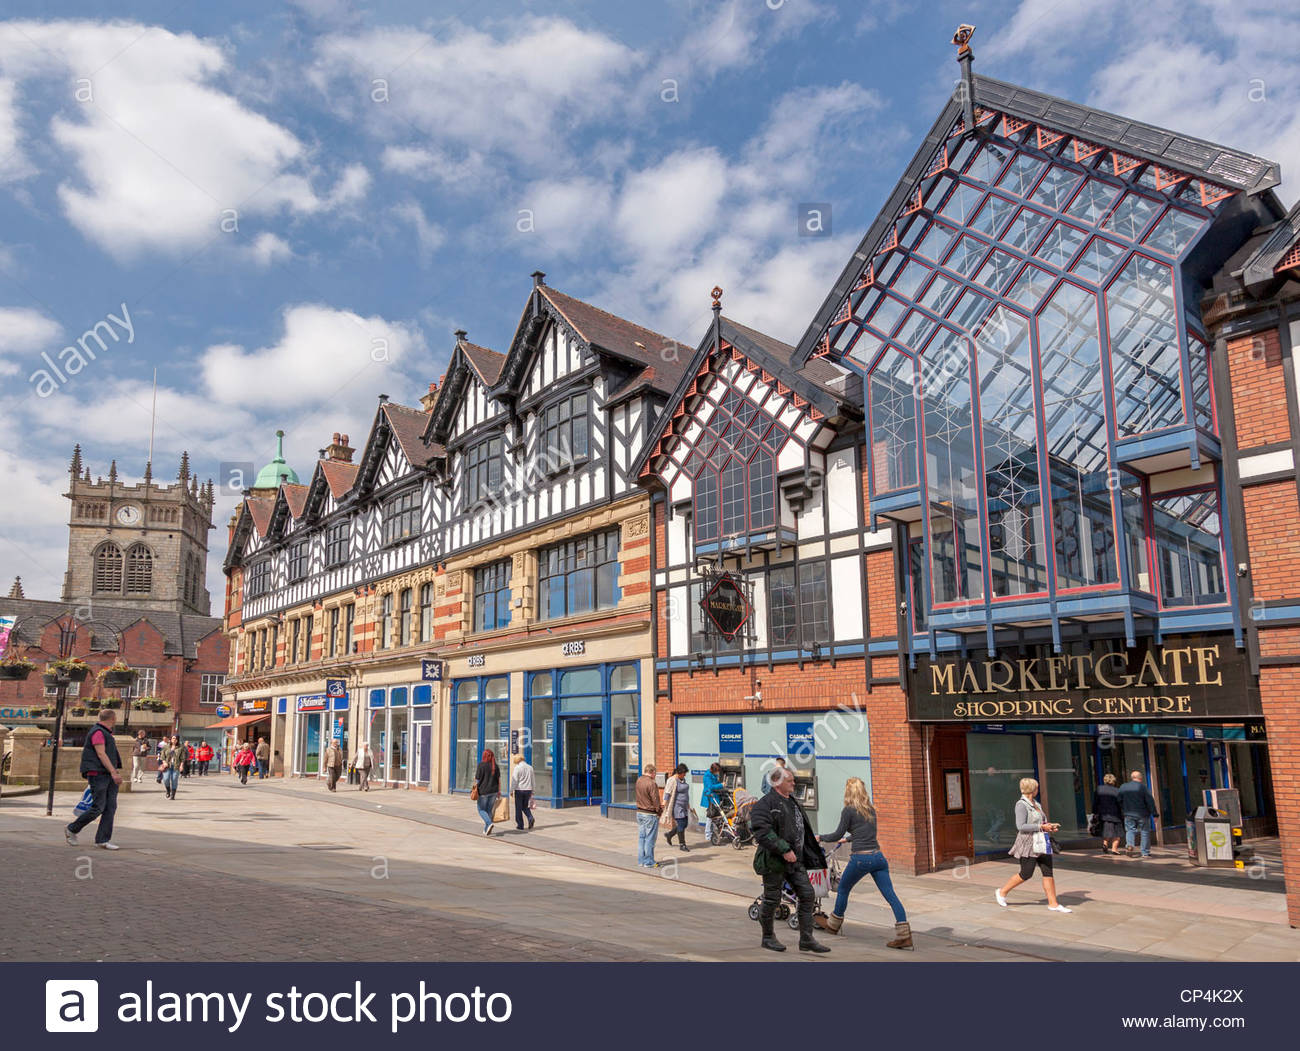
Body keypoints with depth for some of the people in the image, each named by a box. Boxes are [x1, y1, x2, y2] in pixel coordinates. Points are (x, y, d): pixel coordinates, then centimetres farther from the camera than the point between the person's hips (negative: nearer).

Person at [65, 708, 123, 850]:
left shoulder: (106, 733, 21)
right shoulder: (97, 732, -10)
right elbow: (101, 754, -18)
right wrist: (113, 772, -24)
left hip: (108, 776, 10)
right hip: (98, 774, -10)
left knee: (111, 807, 1)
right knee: (98, 808, -8)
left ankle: (102, 840, 1)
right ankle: (71, 830, 12)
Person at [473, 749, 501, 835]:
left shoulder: (481, 765, -11)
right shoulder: (495, 766, 4)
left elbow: (477, 779, -10)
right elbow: (499, 779, 6)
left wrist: (475, 789, 0)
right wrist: (499, 791, 11)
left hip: (483, 791, -5)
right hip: (493, 791, 5)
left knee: (481, 810, 7)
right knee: (489, 810, 13)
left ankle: (489, 823, -16)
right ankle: (486, 830, 14)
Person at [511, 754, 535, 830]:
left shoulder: (517, 768, -9)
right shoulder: (530, 767, 7)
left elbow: (514, 780, -12)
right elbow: (532, 780, 13)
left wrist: (511, 790, -5)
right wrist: (531, 791, 20)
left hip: (519, 790, -5)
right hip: (528, 790, 5)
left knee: (518, 808, 6)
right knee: (525, 806, 16)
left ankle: (520, 825, 8)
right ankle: (530, 818, -8)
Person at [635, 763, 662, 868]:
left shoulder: (639, 781, 3)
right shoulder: (651, 784, -21)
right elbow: (655, 800, -16)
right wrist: (660, 810, 0)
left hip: (639, 812, 8)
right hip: (650, 814, -8)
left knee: (641, 837, 14)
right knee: (649, 839, 1)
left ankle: (641, 860, 20)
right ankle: (648, 862, 7)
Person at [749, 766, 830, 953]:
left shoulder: (794, 802, 15)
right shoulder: (765, 804, -14)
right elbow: (762, 832, -24)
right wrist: (784, 850, -26)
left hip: (795, 860, 8)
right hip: (774, 860, -8)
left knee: (807, 895, 2)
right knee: (772, 900, 4)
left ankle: (806, 940, 9)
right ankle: (768, 938, 22)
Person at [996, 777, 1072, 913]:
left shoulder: (1037, 804, 14)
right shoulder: (1021, 805, -14)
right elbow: (1021, 826, -21)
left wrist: (1050, 827, 4)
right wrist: (1041, 827, -21)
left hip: (1042, 844, 8)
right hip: (1029, 843, -8)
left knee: (1048, 872, 3)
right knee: (1026, 874, -3)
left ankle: (1053, 904, 7)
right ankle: (1002, 892, 13)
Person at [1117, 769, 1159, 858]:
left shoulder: (1123, 787, 5)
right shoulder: (1143, 787, -8)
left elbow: (1119, 801, 7)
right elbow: (1150, 802, -10)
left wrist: (1123, 811, 18)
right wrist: (1155, 814, -6)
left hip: (1129, 814, 3)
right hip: (1142, 814, -3)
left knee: (1130, 830, 9)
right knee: (1145, 832, 9)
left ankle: (1129, 844, -18)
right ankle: (1145, 853, 13)